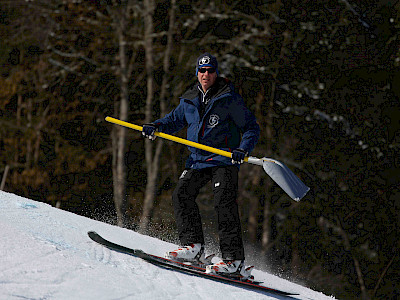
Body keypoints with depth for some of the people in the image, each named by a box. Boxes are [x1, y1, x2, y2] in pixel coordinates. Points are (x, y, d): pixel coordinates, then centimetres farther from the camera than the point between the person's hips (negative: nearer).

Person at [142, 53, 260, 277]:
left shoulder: (229, 99, -3)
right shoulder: (189, 101, 12)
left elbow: (251, 128, -1)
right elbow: (175, 120, 27)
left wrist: (243, 149, -19)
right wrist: (156, 127, 5)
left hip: (224, 159, -6)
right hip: (198, 160, 6)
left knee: (224, 203, -20)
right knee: (182, 194, -12)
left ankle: (234, 260, -24)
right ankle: (194, 246, -9)